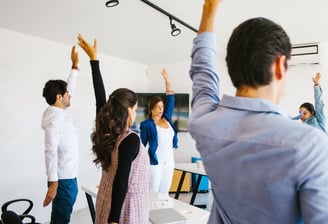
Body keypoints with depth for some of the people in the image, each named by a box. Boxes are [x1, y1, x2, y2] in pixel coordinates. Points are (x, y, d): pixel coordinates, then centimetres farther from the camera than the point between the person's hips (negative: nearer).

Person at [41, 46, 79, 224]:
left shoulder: (60, 112, 8)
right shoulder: (55, 117, -20)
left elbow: (69, 87, 21)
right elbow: (51, 150, -27)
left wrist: (75, 66, 21)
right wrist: (53, 183, -30)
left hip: (68, 177, 9)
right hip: (63, 179, -9)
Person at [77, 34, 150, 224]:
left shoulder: (106, 132, -3)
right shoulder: (131, 139, -23)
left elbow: (100, 97, 2)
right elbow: (121, 181, -24)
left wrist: (93, 59, 7)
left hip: (106, 203, 7)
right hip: (126, 206, -7)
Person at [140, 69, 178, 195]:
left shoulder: (166, 119, 7)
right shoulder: (146, 124, -7)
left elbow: (170, 101, 8)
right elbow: (142, 144, -4)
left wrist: (167, 81, 6)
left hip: (169, 162, 5)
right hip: (155, 162, -5)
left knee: (164, 193, 14)